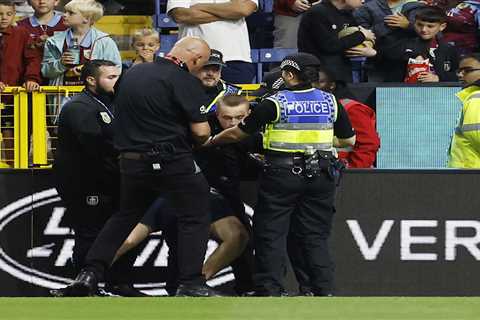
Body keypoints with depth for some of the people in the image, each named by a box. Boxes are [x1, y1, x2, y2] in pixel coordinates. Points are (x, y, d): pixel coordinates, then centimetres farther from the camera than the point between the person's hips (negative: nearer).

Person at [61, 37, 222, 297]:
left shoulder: (133, 74, 9)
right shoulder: (184, 81, -12)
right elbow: (201, 131, -14)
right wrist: (201, 138, 8)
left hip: (131, 160, 6)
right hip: (172, 163, -6)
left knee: (125, 215, 21)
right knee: (193, 219, 6)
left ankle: (90, 273, 13)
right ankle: (191, 285, 2)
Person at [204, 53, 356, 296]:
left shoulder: (276, 103, -8)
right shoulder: (330, 102, 2)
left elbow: (237, 134, -1)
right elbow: (349, 140, 12)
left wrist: (210, 141, 14)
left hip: (283, 174, -4)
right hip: (320, 175, 4)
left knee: (271, 233, 3)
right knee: (315, 235, 11)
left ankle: (270, 290, -2)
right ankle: (323, 288, 5)